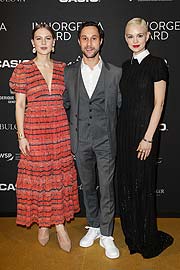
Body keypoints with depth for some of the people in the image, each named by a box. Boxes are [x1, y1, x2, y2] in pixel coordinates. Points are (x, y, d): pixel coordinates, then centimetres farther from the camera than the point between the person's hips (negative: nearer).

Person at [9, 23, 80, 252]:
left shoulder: (62, 68, 8)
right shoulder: (22, 70, 0)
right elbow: (19, 105, -1)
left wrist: (71, 130, 7)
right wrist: (21, 136, -6)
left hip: (60, 131, 3)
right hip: (34, 132, -2)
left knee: (60, 176, 6)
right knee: (37, 177, 5)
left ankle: (60, 225, 20)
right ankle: (42, 224, 25)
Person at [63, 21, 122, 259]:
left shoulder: (115, 73, -1)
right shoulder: (68, 72, 3)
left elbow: (121, 106, 3)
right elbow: (64, 104, 10)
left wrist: (117, 134, 1)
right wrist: (71, 131, 6)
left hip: (106, 140, -2)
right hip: (80, 140, 2)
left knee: (107, 188, 5)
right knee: (87, 186, 16)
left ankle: (106, 235, 21)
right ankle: (93, 227, 35)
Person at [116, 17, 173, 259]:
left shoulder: (157, 64, -7)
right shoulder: (126, 66, 12)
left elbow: (158, 104, -11)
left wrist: (148, 138, -15)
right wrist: (120, 132, 10)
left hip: (145, 131, -6)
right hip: (124, 131, 7)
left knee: (143, 185, 2)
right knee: (125, 183, 12)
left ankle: (149, 240, 23)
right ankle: (132, 235, 30)